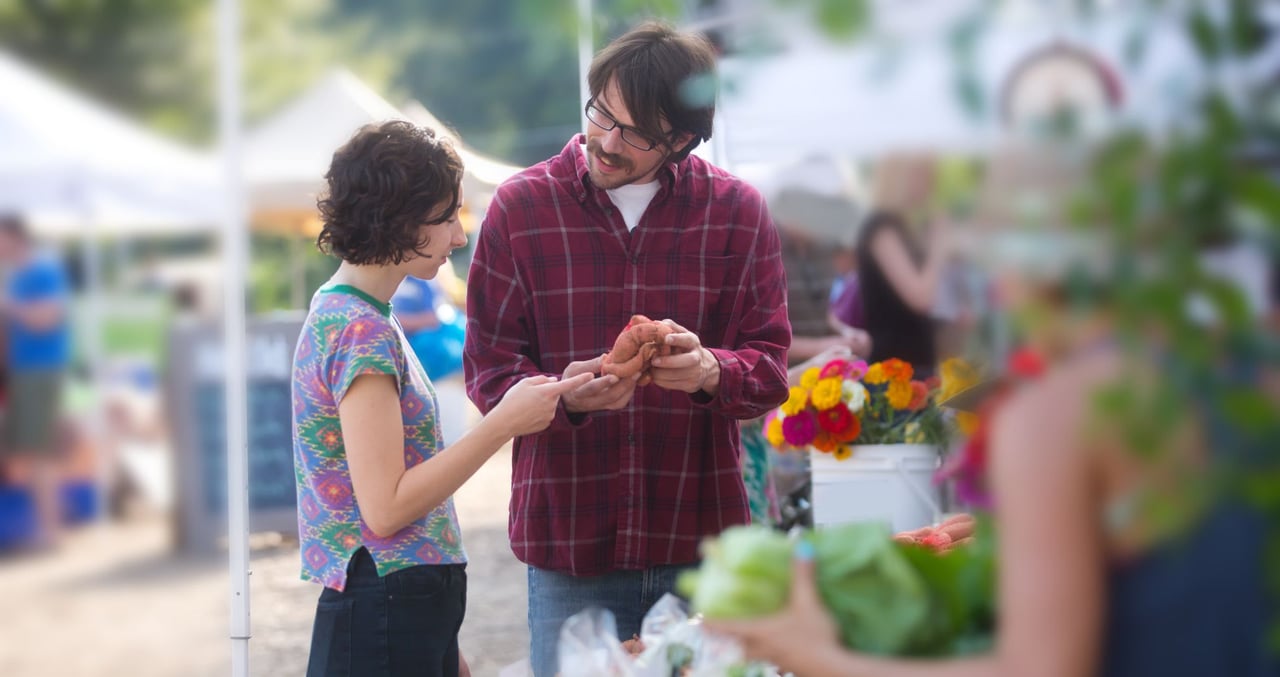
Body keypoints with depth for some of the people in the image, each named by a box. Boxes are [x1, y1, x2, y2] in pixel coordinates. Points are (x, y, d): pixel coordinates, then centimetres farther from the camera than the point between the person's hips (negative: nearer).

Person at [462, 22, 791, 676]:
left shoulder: (737, 211, 4)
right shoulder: (521, 207, 2)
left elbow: (769, 365, 3)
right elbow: (488, 365, 1)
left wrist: (709, 372, -21)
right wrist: (564, 396, -21)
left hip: (700, 545, 1)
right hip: (567, 544, 0)